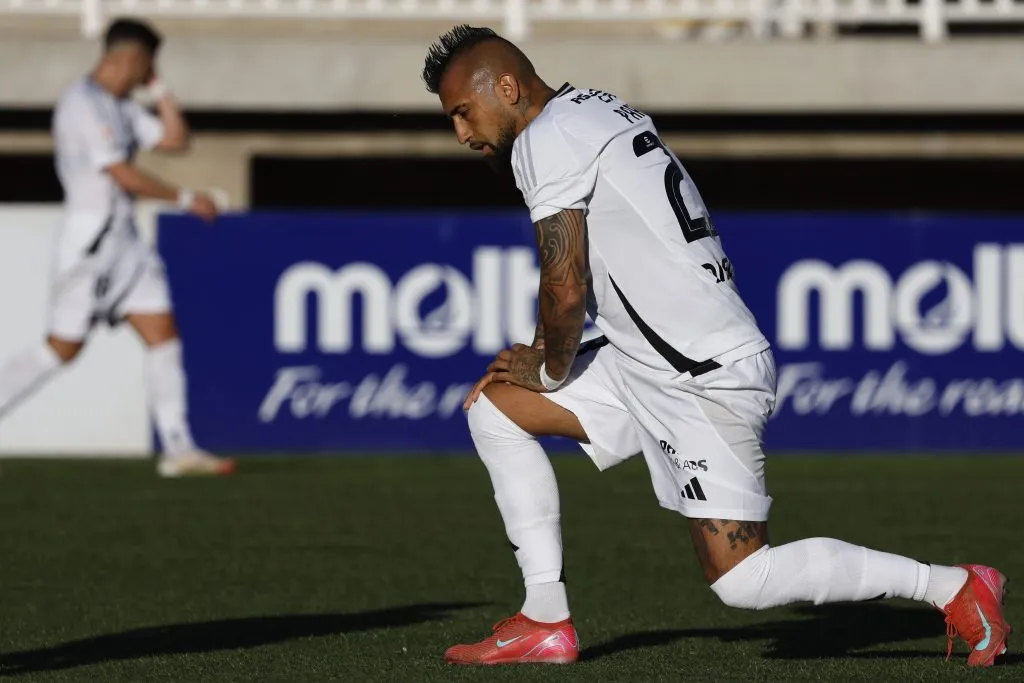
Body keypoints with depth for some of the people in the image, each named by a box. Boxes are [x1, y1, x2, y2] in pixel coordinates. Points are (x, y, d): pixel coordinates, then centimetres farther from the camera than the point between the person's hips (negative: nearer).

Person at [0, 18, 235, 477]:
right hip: (90, 236, -9)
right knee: (63, 348, -6)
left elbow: (175, 140, 18)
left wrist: (158, 88, 13)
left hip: (123, 239, 9)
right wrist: (185, 199, -13)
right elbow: (124, 176, -19)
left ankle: (179, 449, 1)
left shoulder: (122, 108, 15)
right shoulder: (82, 105, -14)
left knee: (162, 333, 1)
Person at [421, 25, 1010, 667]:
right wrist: (543, 358, 16)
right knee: (494, 407, 11)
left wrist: (549, 371, 2)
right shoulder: (597, 110, 17)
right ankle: (546, 621, 10)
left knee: (743, 581, -9)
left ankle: (955, 586, 1)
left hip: (708, 377, -10)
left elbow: (565, 286, -15)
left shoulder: (547, 138, -12)